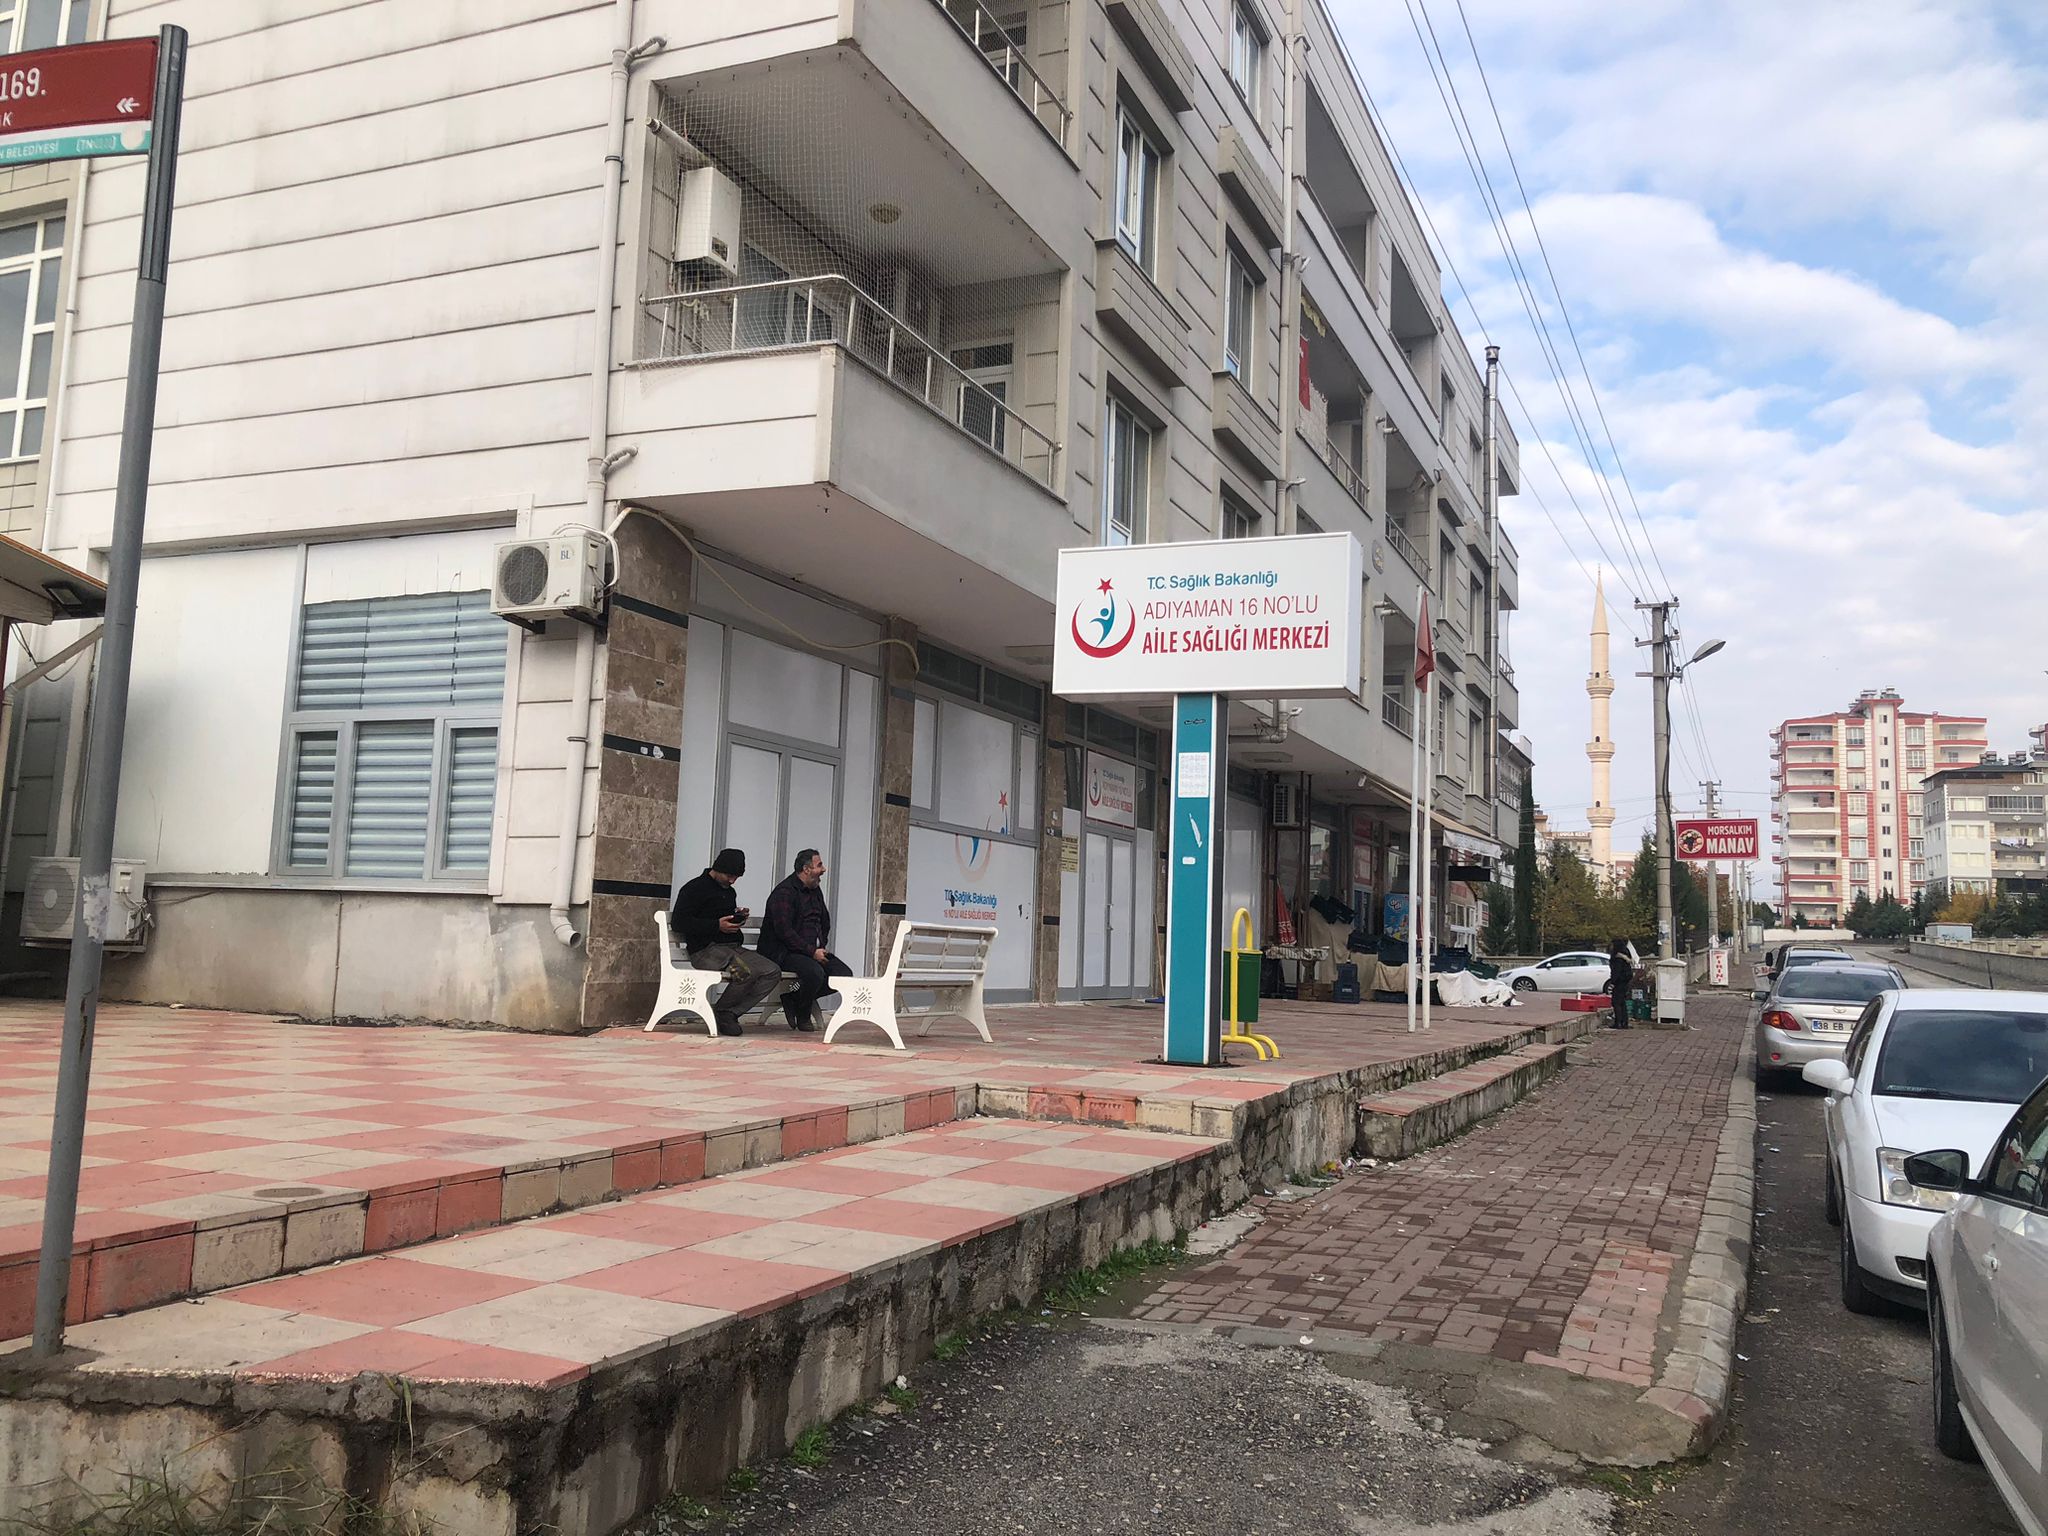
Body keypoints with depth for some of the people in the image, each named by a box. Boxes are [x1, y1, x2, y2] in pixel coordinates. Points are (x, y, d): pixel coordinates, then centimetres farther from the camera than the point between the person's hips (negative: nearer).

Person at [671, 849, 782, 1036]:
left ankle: (731, 1012, -14)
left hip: (734, 948, 8)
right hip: (706, 950, -8)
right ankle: (721, 1012, -8)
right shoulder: (694, 888, -1)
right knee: (745, 972, -34)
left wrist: (738, 916, 14)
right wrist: (717, 925, -14)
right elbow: (677, 923, -10)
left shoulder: (729, 891, 24)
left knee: (773, 972, -15)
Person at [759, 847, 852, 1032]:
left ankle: (794, 997, -2)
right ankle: (803, 1016, -7)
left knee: (844, 974, -11)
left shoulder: (815, 891, 17)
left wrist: (820, 948, 11)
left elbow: (825, 922, 29)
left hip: (811, 951, 9)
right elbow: (784, 931, -21)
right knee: (815, 972, -35)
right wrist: (812, 952, -23)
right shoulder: (784, 892, -12)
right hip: (782, 952, -9)